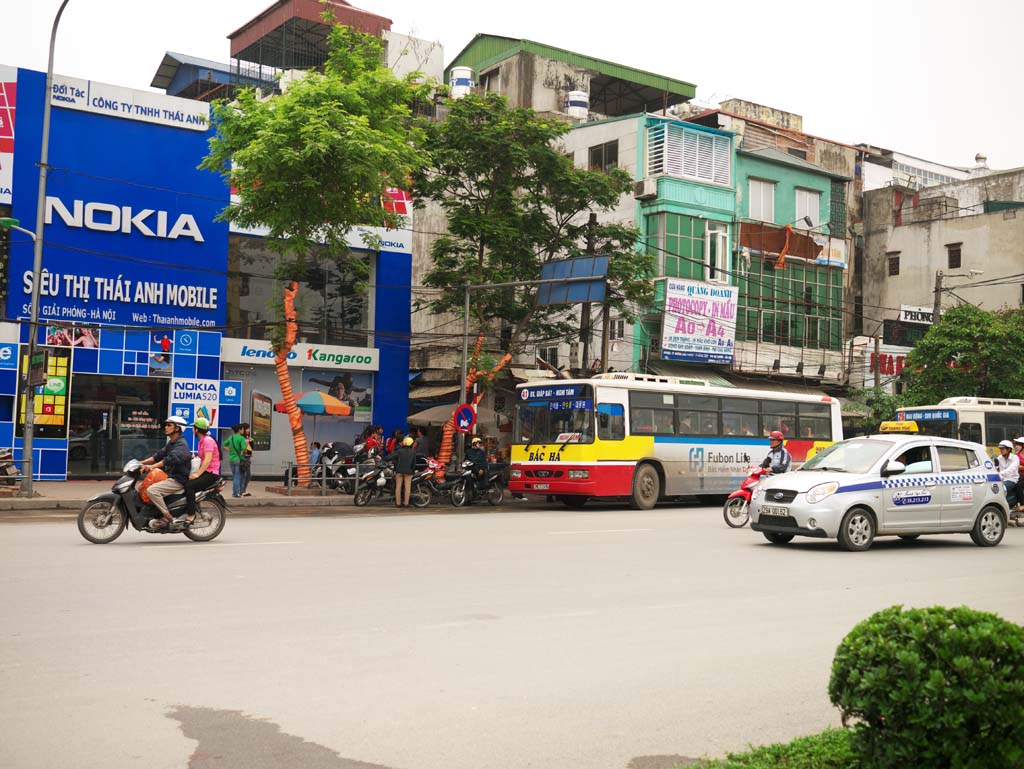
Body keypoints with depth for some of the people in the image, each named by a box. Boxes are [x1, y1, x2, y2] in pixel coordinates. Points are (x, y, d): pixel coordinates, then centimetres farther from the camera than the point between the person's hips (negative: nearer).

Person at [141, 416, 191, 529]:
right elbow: (159, 455, 18)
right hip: (169, 477, 11)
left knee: (151, 490, -27)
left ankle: (166, 517, -18)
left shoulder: (181, 444, -15)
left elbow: (171, 459, -30)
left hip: (178, 480, -11)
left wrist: (152, 466, -38)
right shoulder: (170, 443, 19)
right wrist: (142, 463, 6)